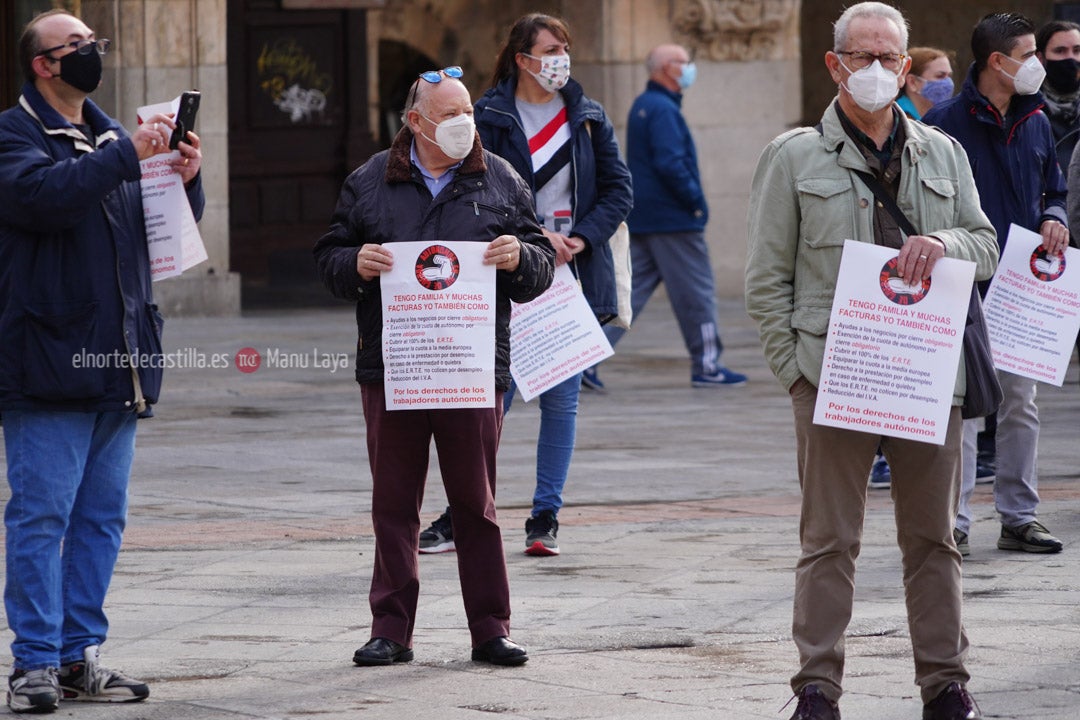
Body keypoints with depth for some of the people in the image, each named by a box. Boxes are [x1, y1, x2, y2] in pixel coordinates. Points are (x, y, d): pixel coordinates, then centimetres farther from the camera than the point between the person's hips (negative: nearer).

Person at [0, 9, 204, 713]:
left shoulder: (109, 136, 18)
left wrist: (186, 178, 1)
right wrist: (129, 154, -23)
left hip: (118, 363, 7)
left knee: (102, 516, 9)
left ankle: (80, 654, 15)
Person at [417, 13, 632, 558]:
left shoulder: (588, 118, 8)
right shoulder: (490, 117, -1)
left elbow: (618, 187, 8)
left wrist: (581, 238, -6)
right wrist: (534, 237, -16)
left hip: (574, 275, 3)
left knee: (561, 399, 5)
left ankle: (546, 518, 12)